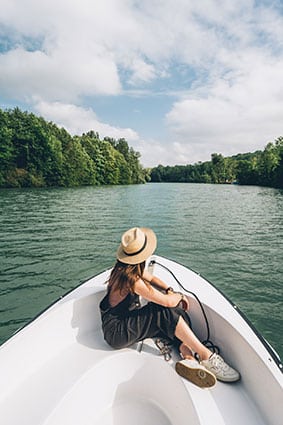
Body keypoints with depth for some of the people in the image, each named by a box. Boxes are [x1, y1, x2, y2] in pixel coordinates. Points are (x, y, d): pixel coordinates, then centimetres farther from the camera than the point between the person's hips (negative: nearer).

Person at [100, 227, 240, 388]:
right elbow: (167, 301, -24)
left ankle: (188, 356, -19)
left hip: (126, 322, 9)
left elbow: (151, 278, 18)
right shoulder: (131, 278, -28)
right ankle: (206, 357, -13)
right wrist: (180, 295, -2)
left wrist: (171, 291, 4)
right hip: (117, 333, -9)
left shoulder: (125, 268, 0)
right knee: (167, 313, -23)